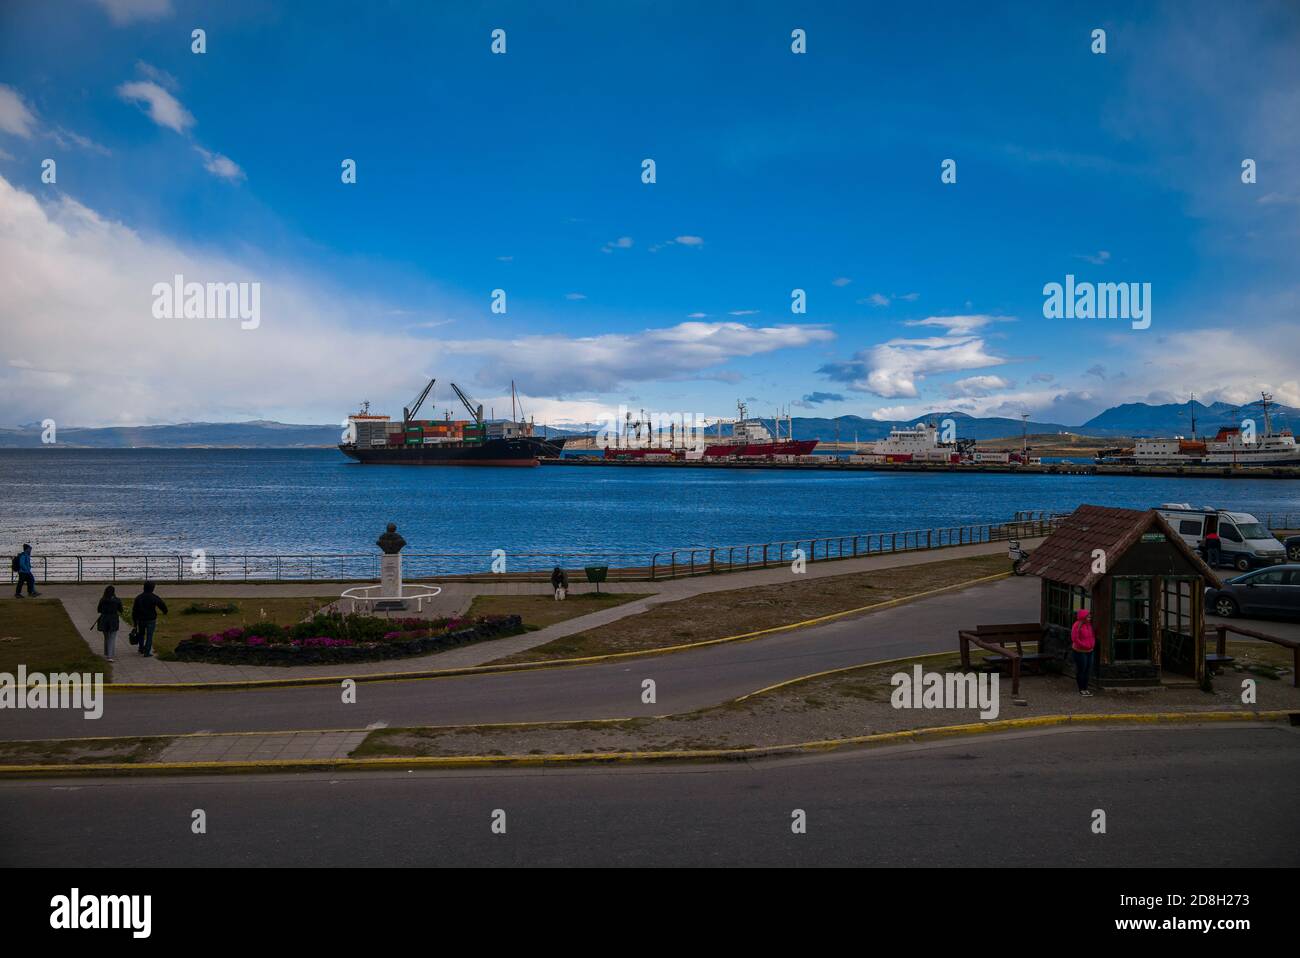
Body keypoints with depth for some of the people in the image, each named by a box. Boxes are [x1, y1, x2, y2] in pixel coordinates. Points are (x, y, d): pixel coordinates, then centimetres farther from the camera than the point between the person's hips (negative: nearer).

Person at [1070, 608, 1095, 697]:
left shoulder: (1089, 624, 5)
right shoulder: (1077, 625, -18)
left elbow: (1092, 635, 17)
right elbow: (1075, 639, -20)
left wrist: (1093, 645, 2)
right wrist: (1085, 646, -15)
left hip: (1089, 651, 7)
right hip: (1080, 652, -7)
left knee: (1087, 670, 10)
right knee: (1081, 670, 1)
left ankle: (1085, 688, 20)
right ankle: (1081, 689, 11)